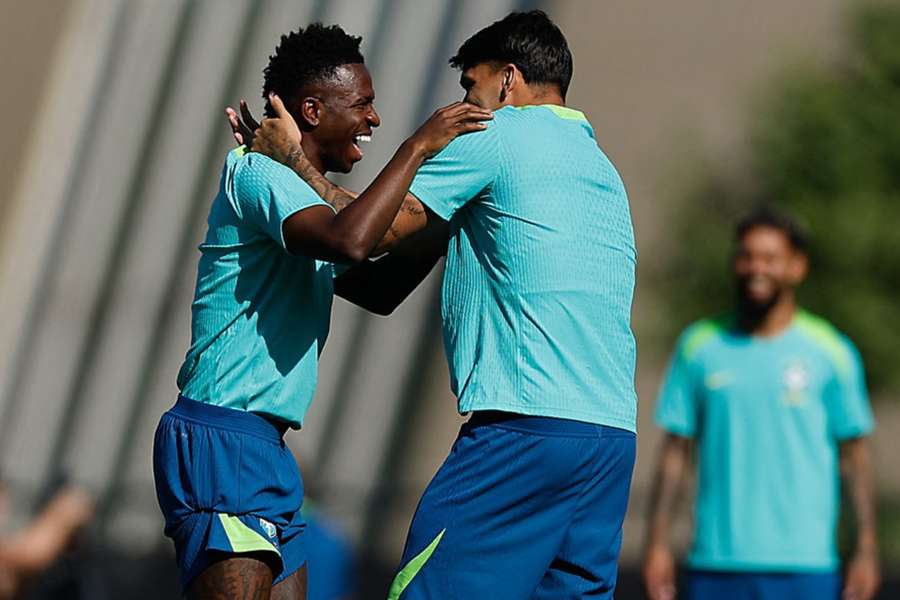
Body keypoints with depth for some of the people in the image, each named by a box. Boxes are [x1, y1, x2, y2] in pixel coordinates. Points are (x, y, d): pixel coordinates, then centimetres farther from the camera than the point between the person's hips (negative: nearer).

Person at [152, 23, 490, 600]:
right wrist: (417, 146, -21)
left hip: (265, 448, 10)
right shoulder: (258, 174, -10)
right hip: (220, 441, -10)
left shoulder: (296, 193, 22)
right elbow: (349, 243, -30)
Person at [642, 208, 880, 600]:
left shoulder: (830, 351, 4)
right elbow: (675, 450, 10)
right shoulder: (700, 346, 8)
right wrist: (657, 543, 4)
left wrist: (866, 551, 0)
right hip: (715, 564, 2)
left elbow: (854, 455, 6)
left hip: (804, 565, -2)